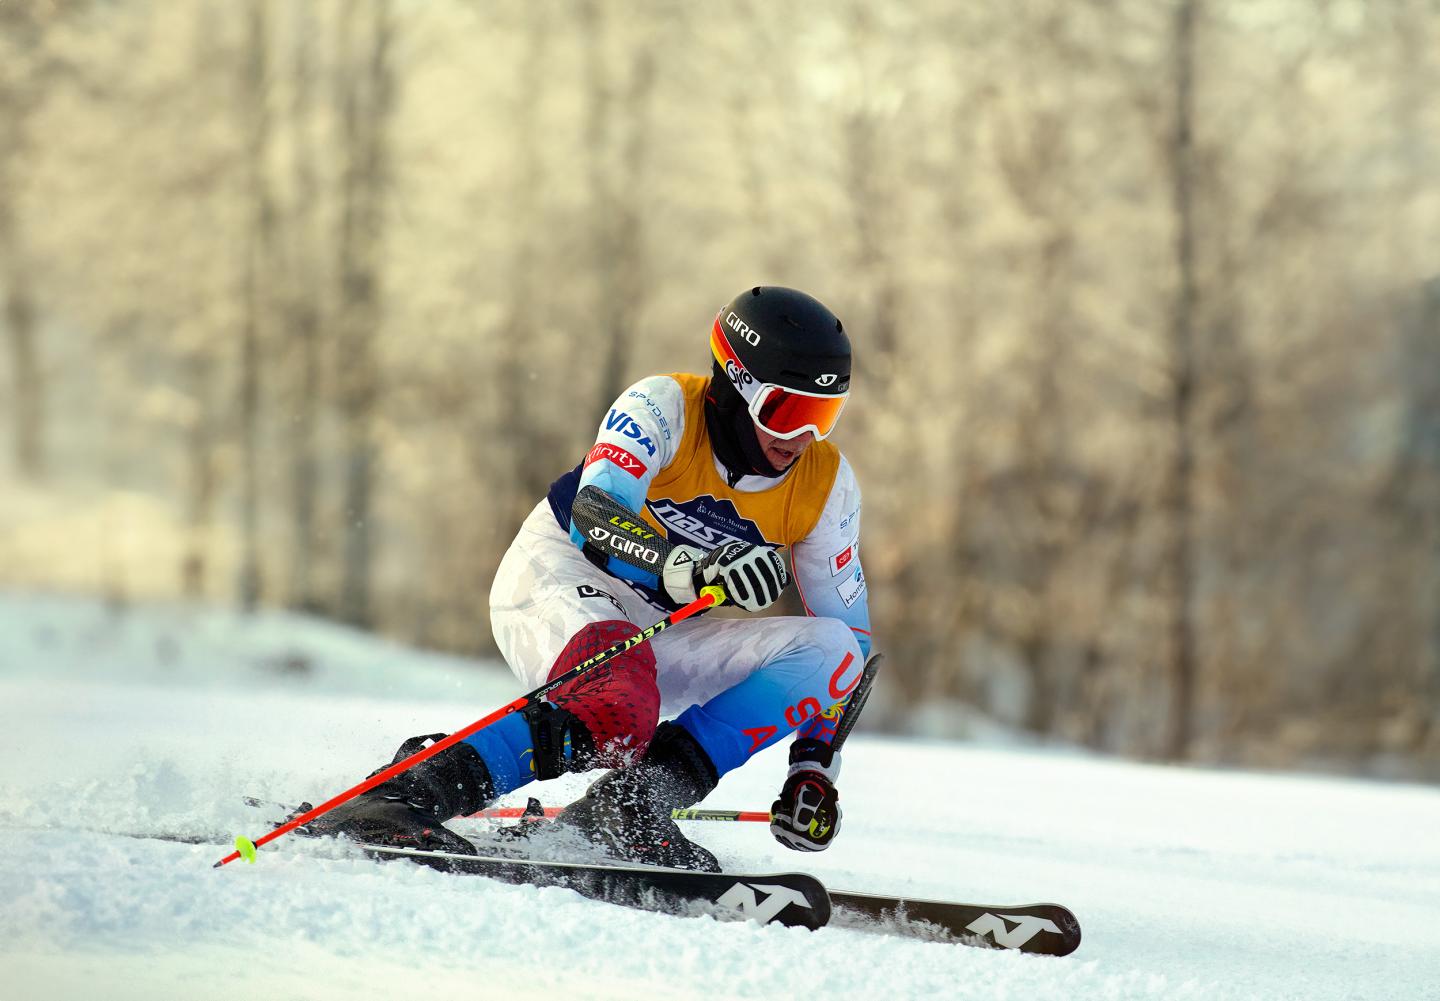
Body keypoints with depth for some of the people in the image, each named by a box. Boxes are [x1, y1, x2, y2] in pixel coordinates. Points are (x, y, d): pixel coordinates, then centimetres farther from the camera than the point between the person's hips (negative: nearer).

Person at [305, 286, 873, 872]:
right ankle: (401, 795, -41)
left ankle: (649, 794, -28)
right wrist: (689, 566, -50)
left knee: (833, 649, -18)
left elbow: (848, 631, 2)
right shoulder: (664, 406, -15)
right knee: (614, 709, -39)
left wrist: (815, 768, -7)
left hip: (656, 638, 6)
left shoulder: (826, 484, -3)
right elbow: (593, 514, -31)